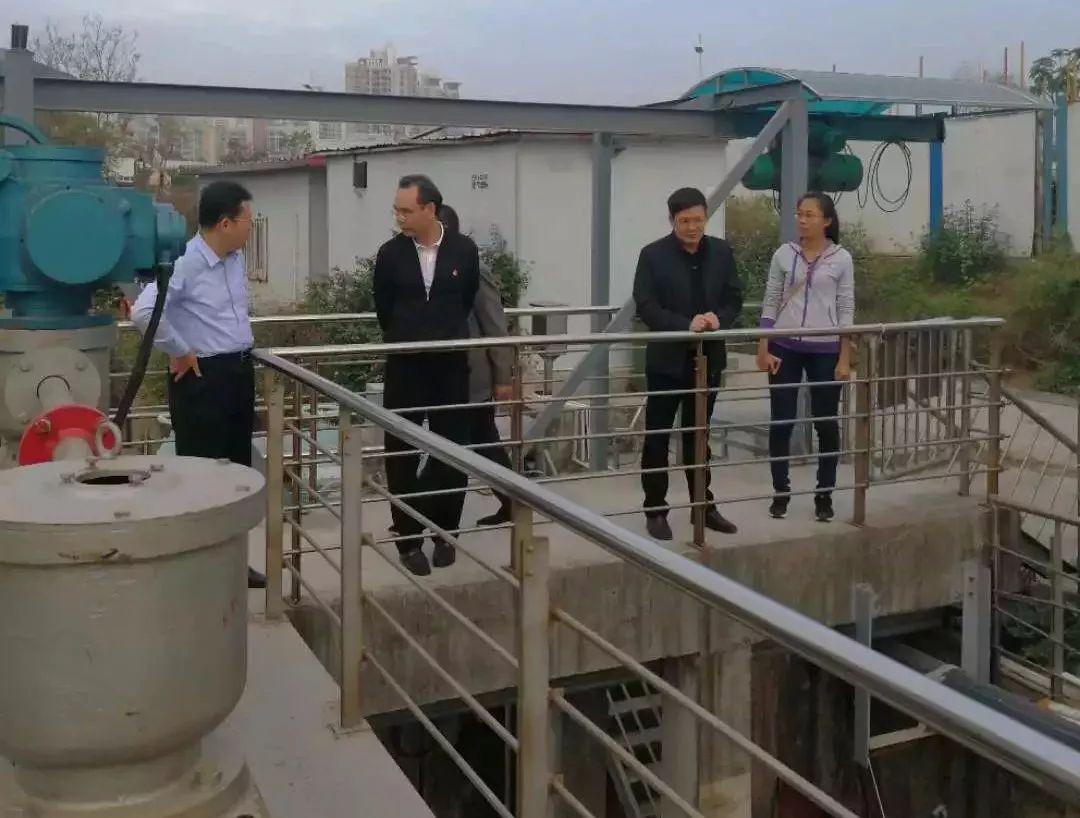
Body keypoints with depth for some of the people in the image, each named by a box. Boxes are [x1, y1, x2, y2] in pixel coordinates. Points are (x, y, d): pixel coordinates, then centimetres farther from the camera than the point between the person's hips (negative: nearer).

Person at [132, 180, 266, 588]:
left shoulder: (236, 258, 8)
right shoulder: (185, 263, -19)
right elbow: (143, 311, -30)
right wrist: (179, 352, -18)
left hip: (240, 371, 9)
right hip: (203, 377, -9)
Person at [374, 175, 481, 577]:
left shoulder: (464, 250, -4)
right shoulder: (390, 253, -4)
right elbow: (383, 308, 9)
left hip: (450, 366, 0)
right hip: (404, 367, 0)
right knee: (402, 456, 3)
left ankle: (445, 534, 21)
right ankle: (409, 540, 13)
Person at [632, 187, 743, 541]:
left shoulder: (722, 252, 5)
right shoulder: (653, 255, -7)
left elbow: (734, 299, 6)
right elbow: (646, 307, -13)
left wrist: (718, 319, -17)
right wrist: (687, 324, -26)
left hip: (708, 358, 4)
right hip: (667, 359, -3)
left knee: (698, 435, 15)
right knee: (657, 437, 4)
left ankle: (704, 505, 25)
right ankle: (655, 511, 13)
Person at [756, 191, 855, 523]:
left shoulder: (841, 259, 0)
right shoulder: (783, 255, 3)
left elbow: (846, 311, 0)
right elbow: (770, 304, 5)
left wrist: (844, 358, -4)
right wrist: (763, 348, -3)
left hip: (824, 350, -1)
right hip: (785, 347, 1)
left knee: (826, 423, 5)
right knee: (781, 422, 3)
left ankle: (824, 495, 18)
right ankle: (781, 492, 16)